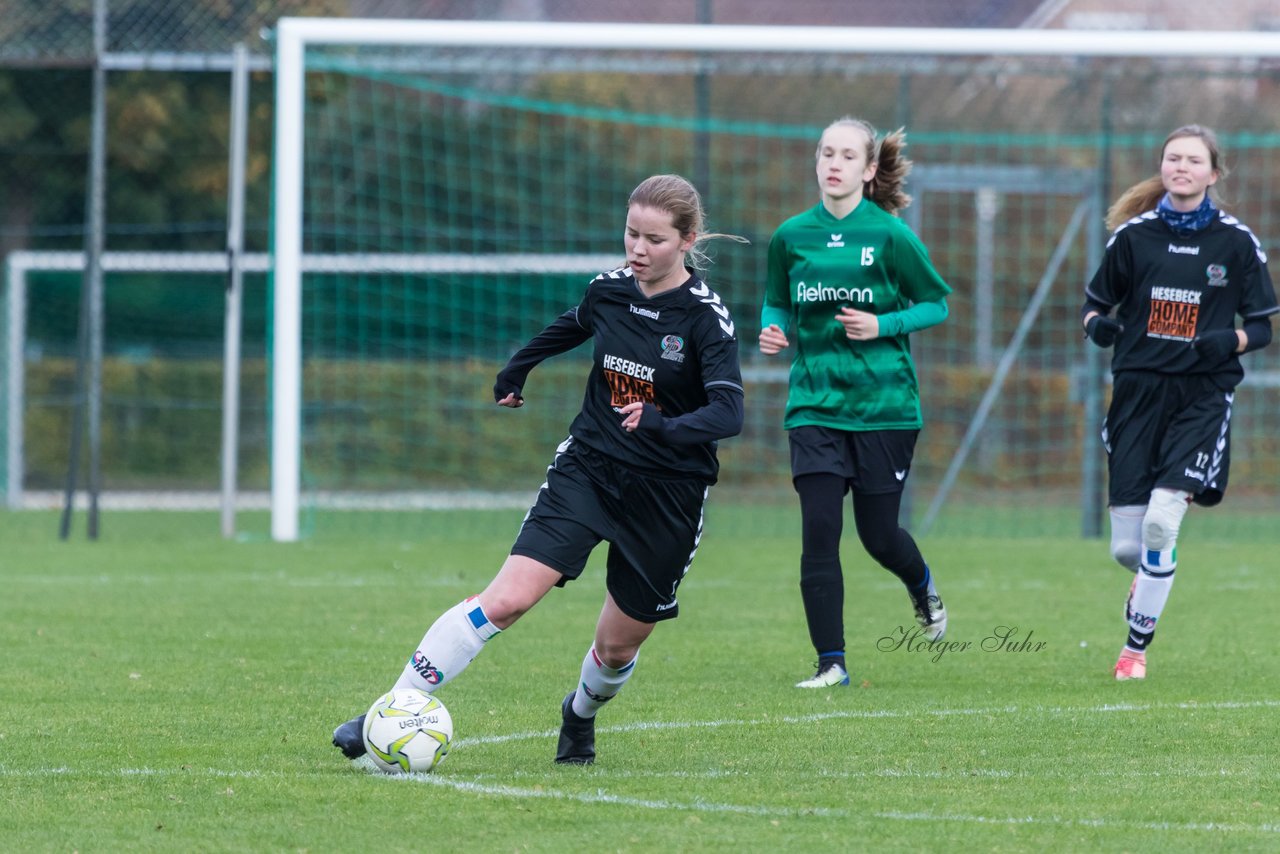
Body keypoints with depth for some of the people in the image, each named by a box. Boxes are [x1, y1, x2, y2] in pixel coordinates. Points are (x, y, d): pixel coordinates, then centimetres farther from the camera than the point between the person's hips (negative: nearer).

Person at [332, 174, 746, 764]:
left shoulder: (705, 316, -15)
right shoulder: (609, 291, -1)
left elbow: (729, 413, -27)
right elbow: (571, 327, 24)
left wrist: (664, 426, -45)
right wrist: (515, 371, 38)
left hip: (668, 495, -2)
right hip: (587, 469, 2)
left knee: (618, 647, 10)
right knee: (506, 599, -16)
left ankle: (581, 715, 46)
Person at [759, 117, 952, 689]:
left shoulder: (890, 236, -7)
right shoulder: (791, 237, 2)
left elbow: (936, 303, 1)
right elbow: (777, 302, 17)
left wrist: (883, 325, -15)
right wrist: (773, 332, -5)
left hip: (884, 405, -2)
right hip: (815, 403, 2)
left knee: (878, 535, 4)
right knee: (819, 530, -10)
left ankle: (922, 588, 41)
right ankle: (831, 663, -2)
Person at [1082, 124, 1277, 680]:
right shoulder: (1134, 234, 3)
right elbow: (1094, 303, 10)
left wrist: (1230, 341, -16)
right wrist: (1098, 325, -12)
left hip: (1202, 394, -2)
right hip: (1139, 389, 2)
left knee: (1161, 522, -19)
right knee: (1127, 546, -1)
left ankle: (1137, 646, -2)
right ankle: (1151, 577, 38)